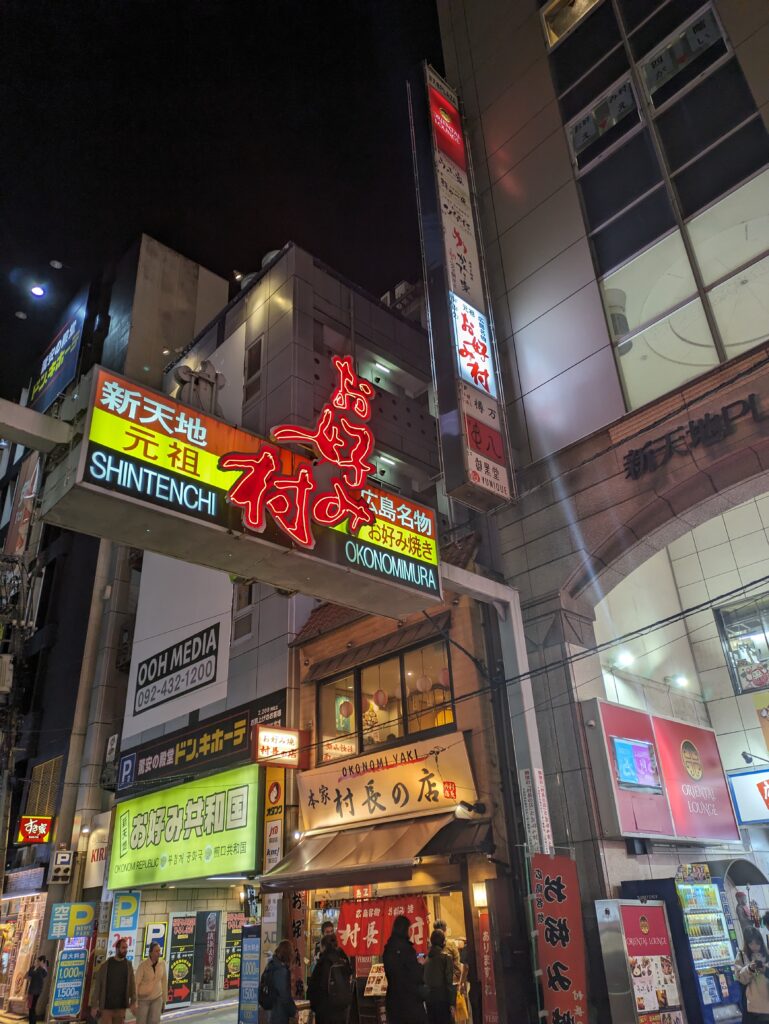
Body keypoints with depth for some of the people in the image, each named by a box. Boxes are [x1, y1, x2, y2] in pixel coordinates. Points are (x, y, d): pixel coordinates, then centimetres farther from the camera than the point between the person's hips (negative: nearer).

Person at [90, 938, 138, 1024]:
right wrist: (94, 1005, -8)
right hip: (106, 1007, -3)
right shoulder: (106, 964, -5)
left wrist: (133, 1002, -3)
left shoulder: (128, 965, 3)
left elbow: (132, 984, 3)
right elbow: (97, 985, -4)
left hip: (121, 1007, 3)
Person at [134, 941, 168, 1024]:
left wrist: (164, 999, 4)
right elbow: (136, 983, -15)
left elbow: (164, 982, 0)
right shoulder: (143, 965, -19)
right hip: (143, 999, -2)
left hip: (157, 998, 2)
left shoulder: (162, 963, -9)